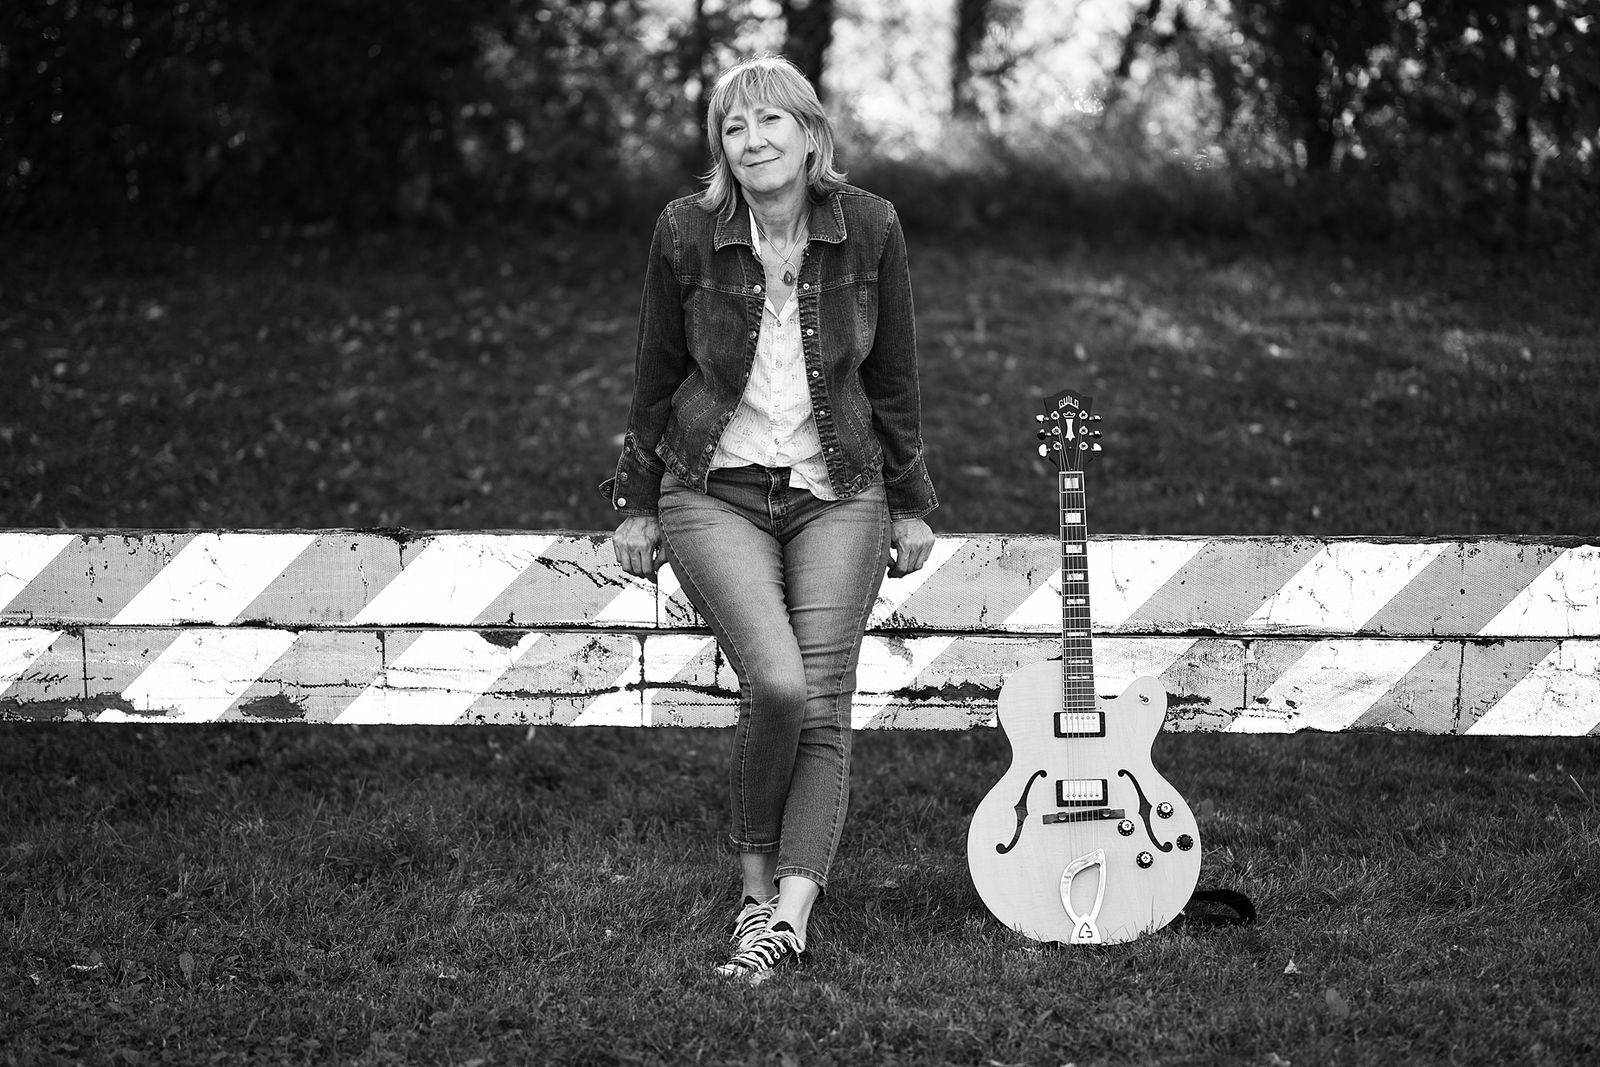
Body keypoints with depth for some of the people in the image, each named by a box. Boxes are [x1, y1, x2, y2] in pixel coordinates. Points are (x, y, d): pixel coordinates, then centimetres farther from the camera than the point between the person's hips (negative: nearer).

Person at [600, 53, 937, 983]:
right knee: (778, 684, -18)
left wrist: (911, 506, 8)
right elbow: (658, 376, 4)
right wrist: (638, 507, 7)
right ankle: (760, 880, 3)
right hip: (716, 494, -2)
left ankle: (790, 912, -7)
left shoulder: (869, 228, -6)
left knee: (824, 704, -7)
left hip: (837, 496, 2)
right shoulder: (688, 234, -8)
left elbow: (894, 377, 4)